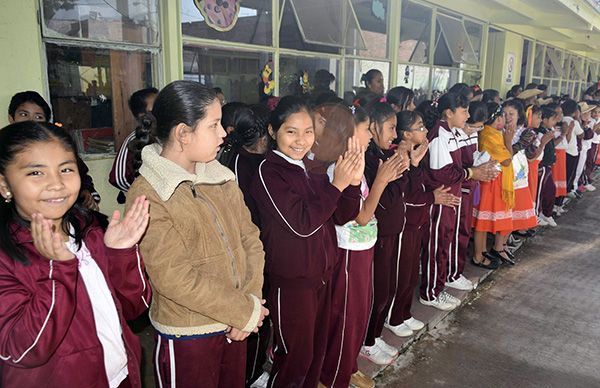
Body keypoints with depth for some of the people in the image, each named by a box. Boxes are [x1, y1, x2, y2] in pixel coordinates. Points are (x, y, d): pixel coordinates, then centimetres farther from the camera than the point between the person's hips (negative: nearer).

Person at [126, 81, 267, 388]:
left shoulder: (220, 177, 2)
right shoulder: (147, 195, -17)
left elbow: (250, 238, 2)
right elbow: (174, 276, -22)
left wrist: (252, 302, -10)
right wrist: (246, 312, -16)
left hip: (235, 326, 6)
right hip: (186, 336, -6)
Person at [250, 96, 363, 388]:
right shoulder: (268, 172, -17)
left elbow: (342, 216, 4)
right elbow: (301, 224, -25)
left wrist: (353, 182, -12)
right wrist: (337, 185, -23)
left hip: (322, 274, 7)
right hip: (290, 282, -7)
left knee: (317, 348, 23)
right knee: (296, 355, 11)